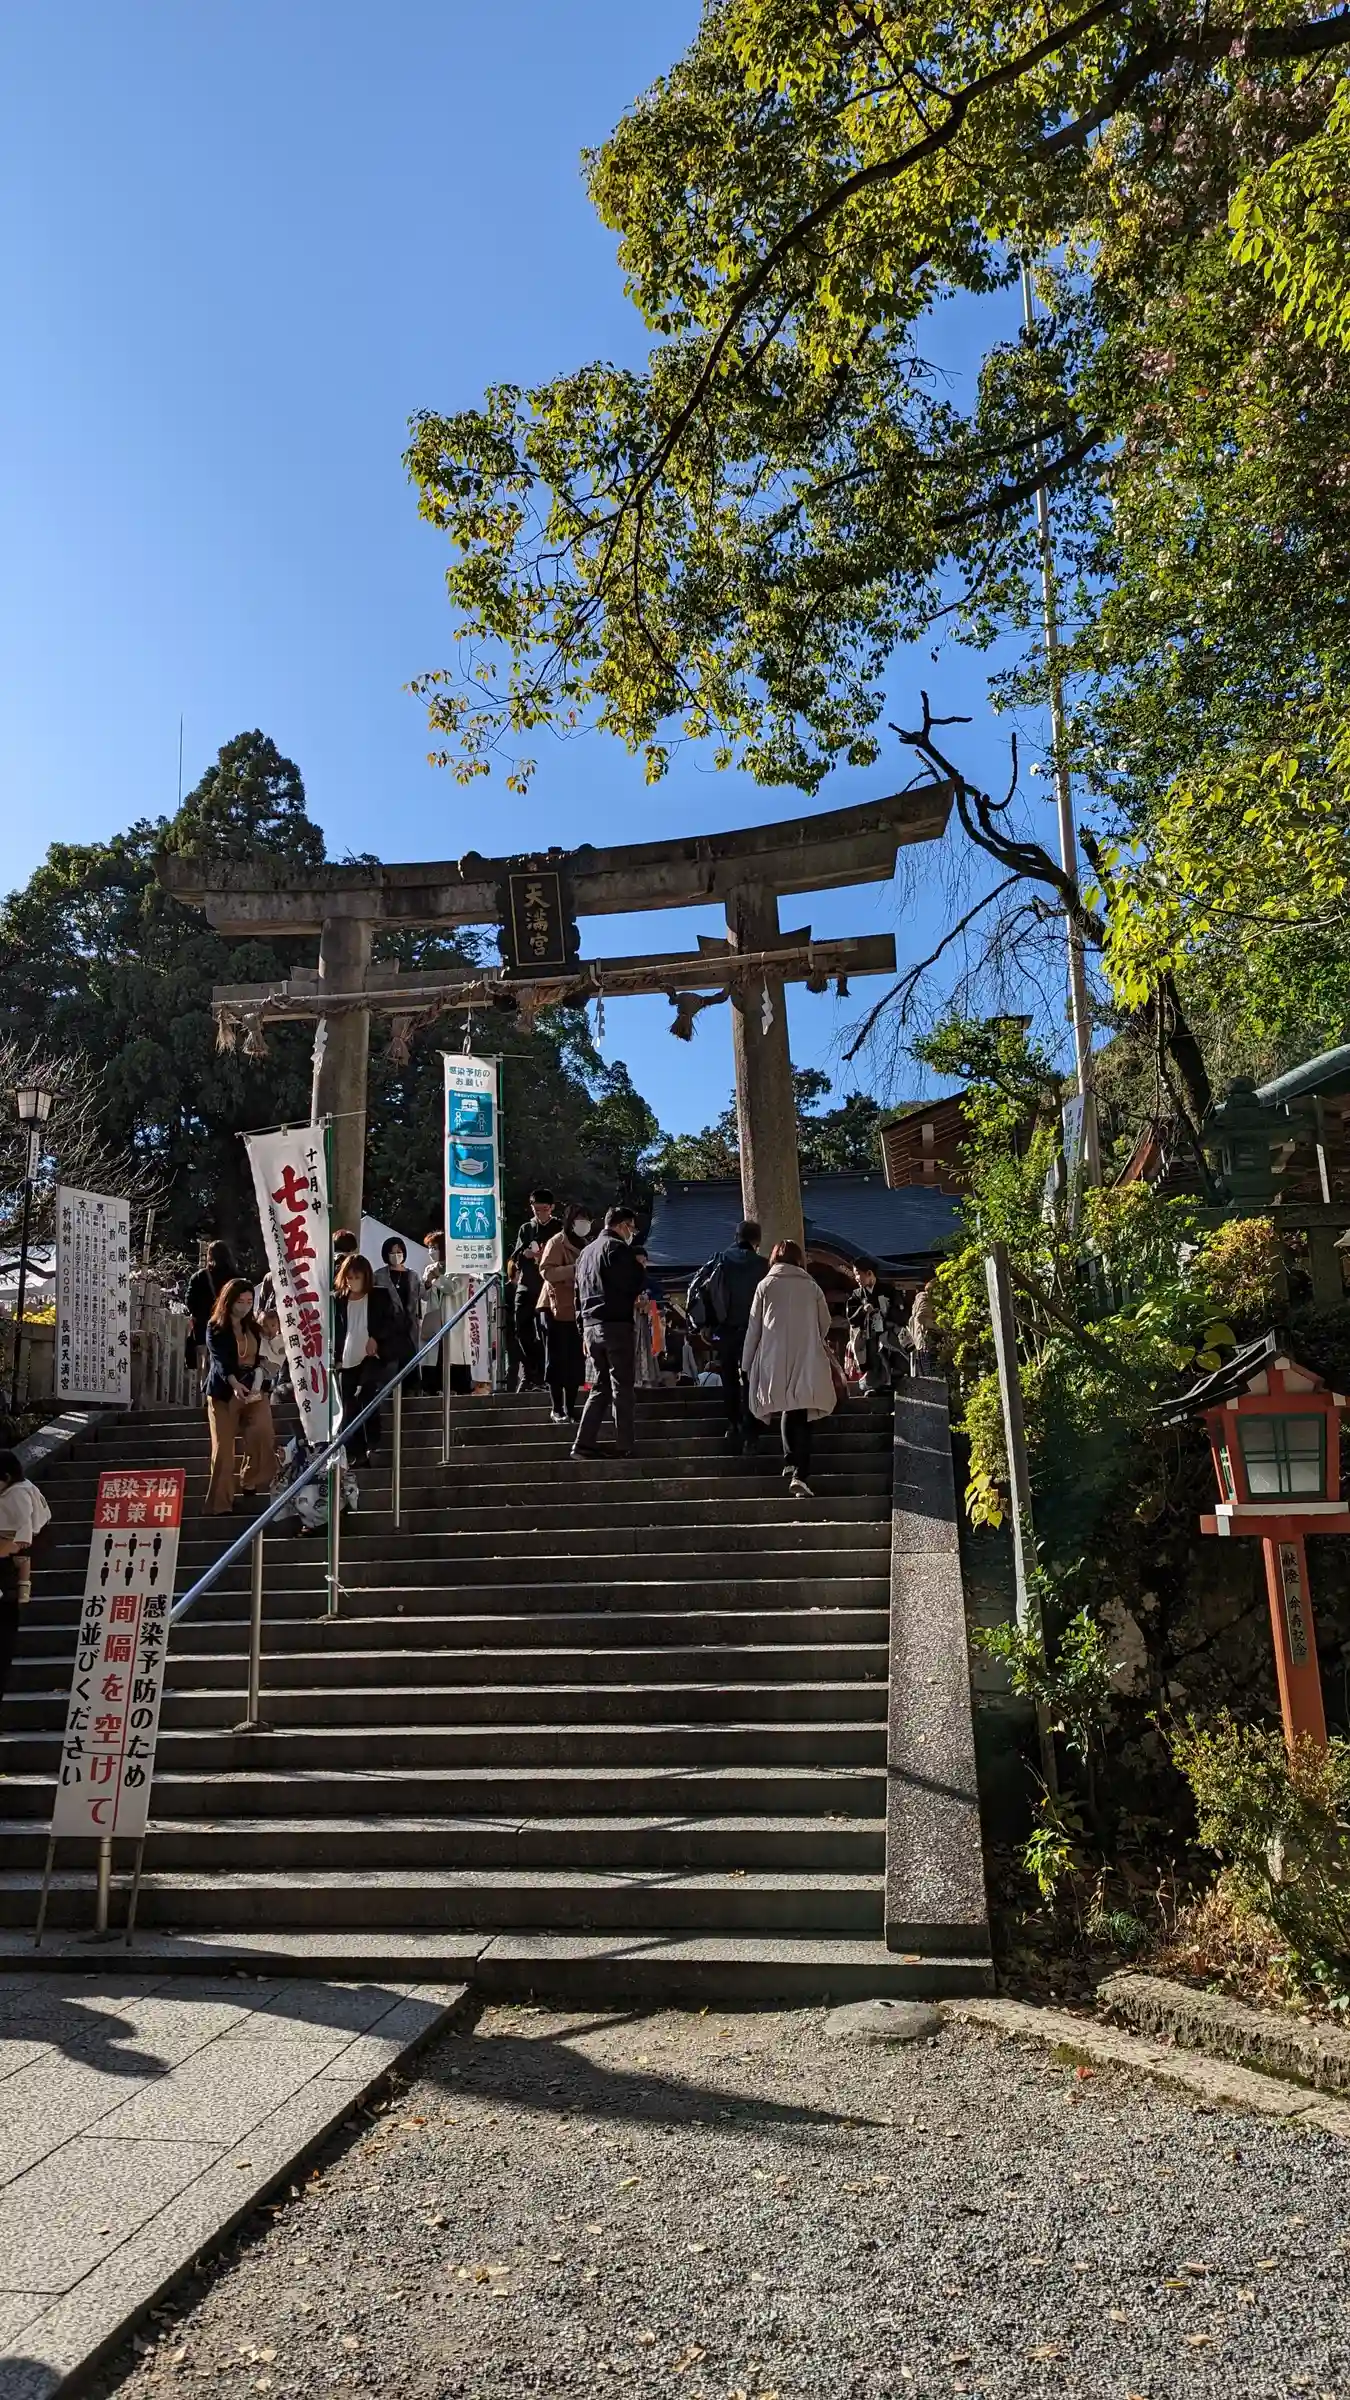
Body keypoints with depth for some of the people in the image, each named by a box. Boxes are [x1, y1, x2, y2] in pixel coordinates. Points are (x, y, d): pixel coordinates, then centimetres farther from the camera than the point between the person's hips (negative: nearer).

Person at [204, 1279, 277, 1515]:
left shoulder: (254, 1328, 13)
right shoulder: (215, 1328, -3)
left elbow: (259, 1359, 13)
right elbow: (220, 1360, -17)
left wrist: (257, 1385, -8)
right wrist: (235, 1384, -35)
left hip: (253, 1389, 4)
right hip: (224, 1392, -4)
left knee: (263, 1433, -18)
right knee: (223, 1448, -4)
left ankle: (251, 1482, 1)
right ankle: (220, 1503, 2)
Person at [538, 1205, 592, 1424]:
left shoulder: (584, 1245, 19)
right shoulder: (556, 1243, -5)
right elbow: (546, 1272, -19)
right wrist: (574, 1268, -27)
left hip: (577, 1311, 7)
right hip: (557, 1311, -7)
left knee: (576, 1362, 7)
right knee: (557, 1362, -3)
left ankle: (571, 1409, 13)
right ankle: (557, 1411, 1)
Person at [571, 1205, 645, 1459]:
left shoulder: (586, 1251, 19)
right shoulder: (618, 1247, -7)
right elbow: (635, 1283, -13)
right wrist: (638, 1267, 9)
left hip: (591, 1326, 8)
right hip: (617, 1325, -8)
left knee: (600, 1387, 12)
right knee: (621, 1388, -2)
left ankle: (583, 1445, 4)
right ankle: (624, 1449, -1)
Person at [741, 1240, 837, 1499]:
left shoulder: (766, 1285, 4)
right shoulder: (812, 1287, 6)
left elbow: (754, 1326, 5)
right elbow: (825, 1324, 14)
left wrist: (747, 1364, 13)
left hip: (775, 1362, 1)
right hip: (807, 1363, -1)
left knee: (787, 1409, 20)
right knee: (802, 1416, -2)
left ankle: (791, 1461, 12)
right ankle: (800, 1474, -14)